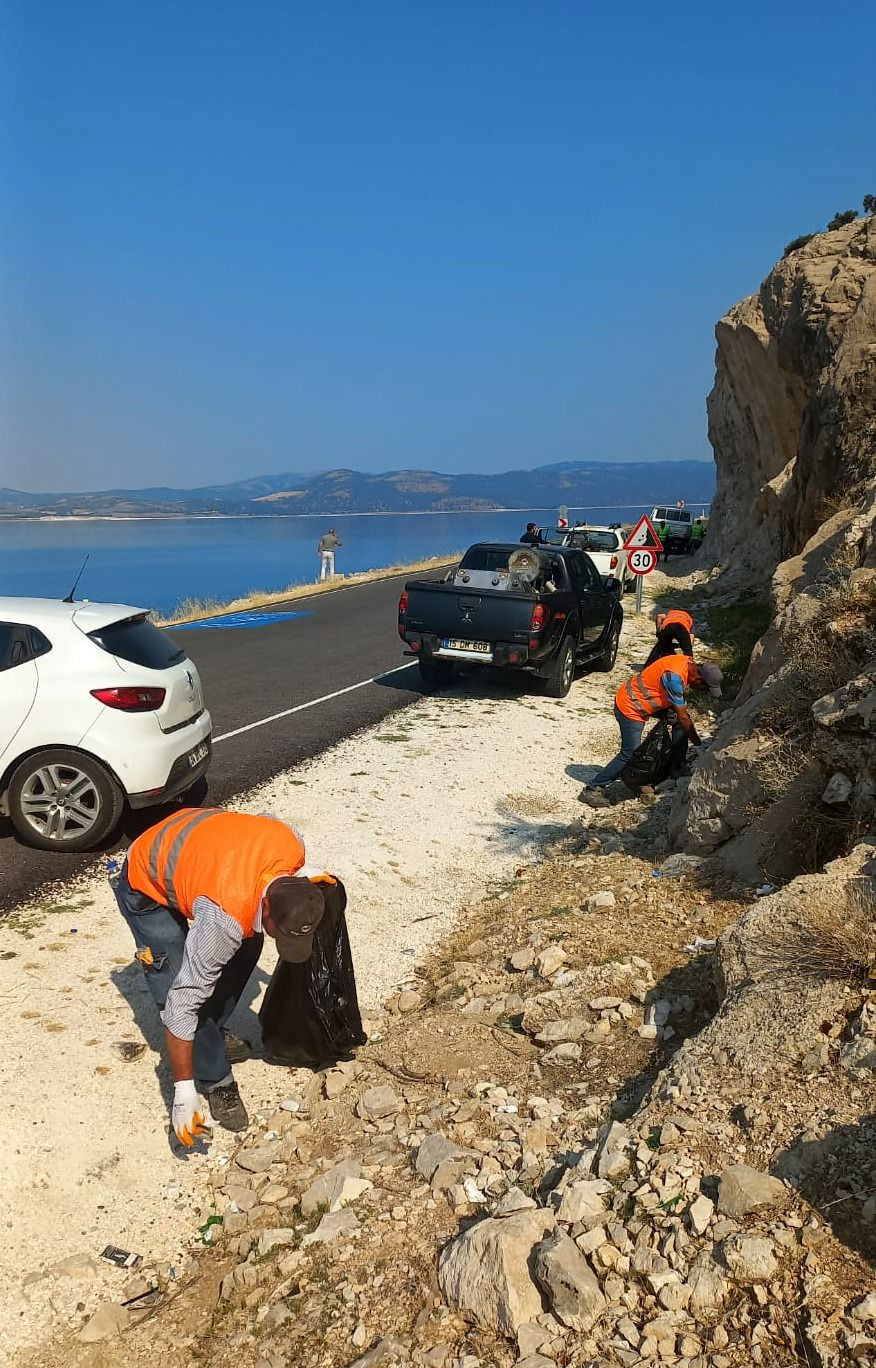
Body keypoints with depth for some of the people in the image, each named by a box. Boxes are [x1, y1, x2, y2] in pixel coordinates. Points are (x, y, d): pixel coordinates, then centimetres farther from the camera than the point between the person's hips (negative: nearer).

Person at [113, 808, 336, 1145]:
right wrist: (184, 1092, -30)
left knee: (246, 946, 8)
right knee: (179, 987, -15)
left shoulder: (293, 843, -25)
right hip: (146, 886, -7)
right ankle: (217, 1082, 4)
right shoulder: (226, 917, -41)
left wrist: (300, 875, -8)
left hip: (186, 843, 7)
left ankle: (210, 1032, 27)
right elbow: (183, 1000, -34)